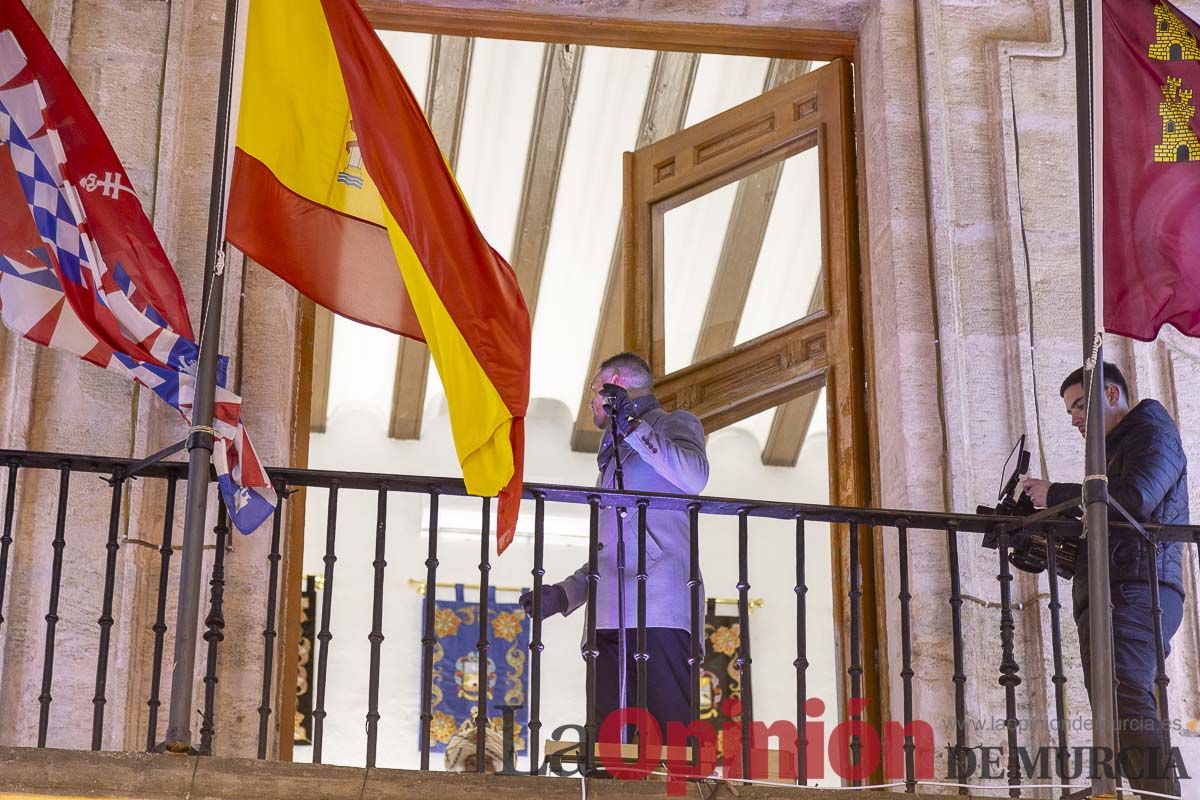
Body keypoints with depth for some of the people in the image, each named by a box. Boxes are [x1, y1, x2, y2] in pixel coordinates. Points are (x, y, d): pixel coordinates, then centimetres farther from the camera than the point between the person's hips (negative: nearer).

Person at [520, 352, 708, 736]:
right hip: (609, 616, 7)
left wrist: (632, 425, -7)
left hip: (658, 608, -7)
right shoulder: (613, 460, 35)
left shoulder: (674, 424, 13)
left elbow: (694, 477, -11)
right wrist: (563, 594, 22)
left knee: (677, 731, -18)